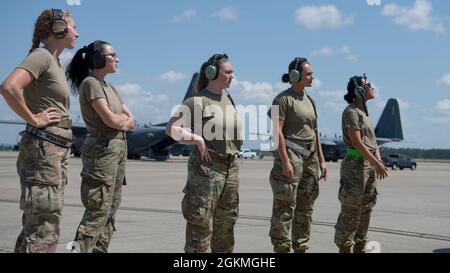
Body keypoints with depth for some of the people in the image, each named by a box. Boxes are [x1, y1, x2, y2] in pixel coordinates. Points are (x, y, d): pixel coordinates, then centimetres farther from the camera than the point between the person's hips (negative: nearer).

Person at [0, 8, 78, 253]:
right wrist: (33, 119, -17)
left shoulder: (57, 62, 17)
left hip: (58, 149, 10)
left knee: (38, 226, 13)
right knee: (43, 231, -10)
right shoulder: (41, 56, -10)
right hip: (43, 148, -10)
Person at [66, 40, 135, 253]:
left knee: (110, 211, 7)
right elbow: (111, 119, -17)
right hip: (102, 149, -9)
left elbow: (131, 122, 14)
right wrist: (124, 117, 3)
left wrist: (120, 121, -7)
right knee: (98, 211, -13)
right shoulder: (90, 83, -8)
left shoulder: (110, 88, 19)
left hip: (119, 148, 9)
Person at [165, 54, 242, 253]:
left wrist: (234, 151, 14)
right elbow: (171, 128, -15)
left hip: (231, 167, 8)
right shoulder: (198, 101, -11)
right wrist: (198, 140, -19)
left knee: (226, 222, 15)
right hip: (206, 168, -8)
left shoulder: (228, 98, 12)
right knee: (201, 223, -4)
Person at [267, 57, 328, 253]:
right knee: (285, 205, -7)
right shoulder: (284, 99, -7)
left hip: (310, 156, 8)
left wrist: (321, 160, 15)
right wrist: (285, 160, -20)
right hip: (291, 154, -8)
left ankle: (301, 247, 18)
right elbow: (277, 131, -13)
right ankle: (280, 247, -2)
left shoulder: (309, 100, 16)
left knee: (305, 207, 10)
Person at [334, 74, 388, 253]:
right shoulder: (351, 112, -11)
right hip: (356, 165, -9)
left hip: (369, 165, 9)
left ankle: (360, 248, 21)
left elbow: (372, 140, 14)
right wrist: (376, 163, -16)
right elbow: (357, 143, -17)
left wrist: (379, 161, -1)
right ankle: (344, 248, 2)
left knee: (366, 208, 13)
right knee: (351, 209, -5)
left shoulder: (364, 112, 16)